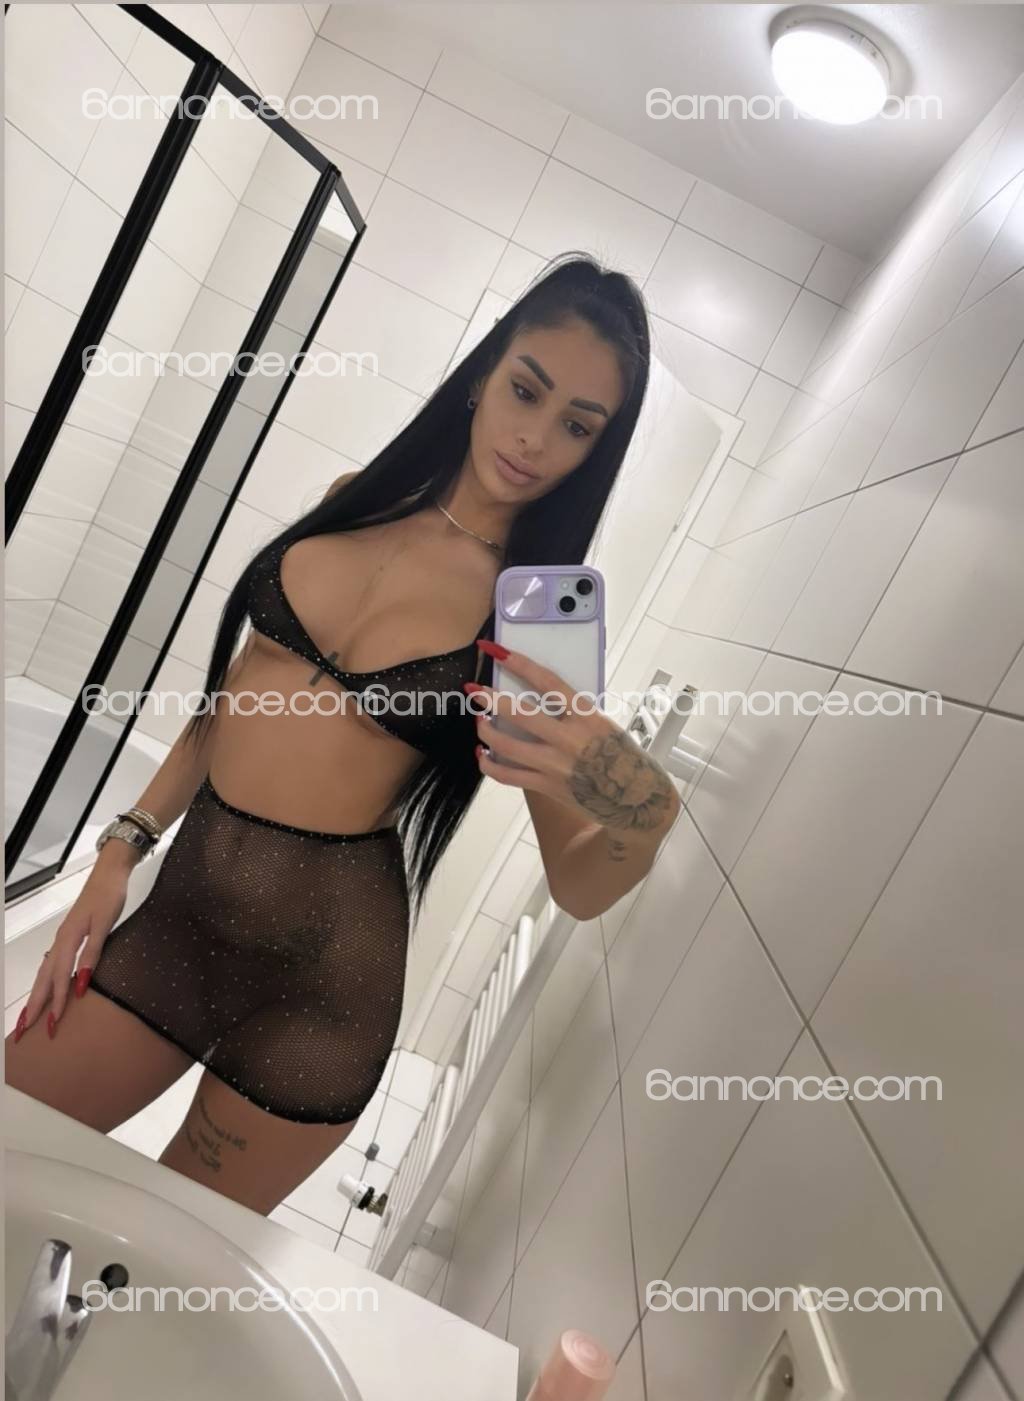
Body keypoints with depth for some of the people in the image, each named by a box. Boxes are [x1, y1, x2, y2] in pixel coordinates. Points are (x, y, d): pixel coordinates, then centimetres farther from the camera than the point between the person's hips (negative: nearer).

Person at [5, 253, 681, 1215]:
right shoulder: (361, 499, 2)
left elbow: (575, 887, -11)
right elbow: (238, 690, 9)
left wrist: (642, 813, -32)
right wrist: (123, 850, 6)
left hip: (324, 963, -4)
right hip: (185, 901, 5)